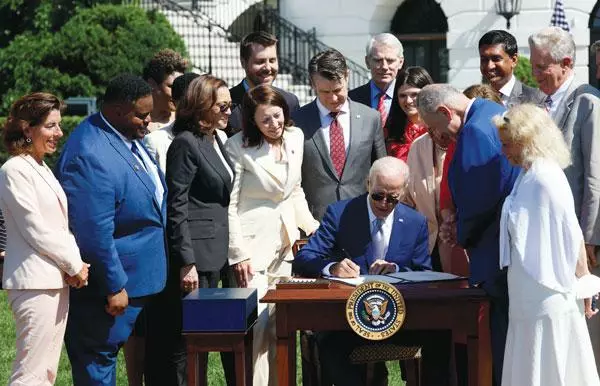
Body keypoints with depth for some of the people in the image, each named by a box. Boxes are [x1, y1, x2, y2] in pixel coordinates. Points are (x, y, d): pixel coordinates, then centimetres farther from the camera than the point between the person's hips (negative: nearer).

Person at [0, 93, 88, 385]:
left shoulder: (42, 170, 17)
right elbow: (36, 230, -13)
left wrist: (75, 264, 0)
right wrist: (75, 265, -7)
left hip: (57, 281, 9)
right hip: (34, 282, -9)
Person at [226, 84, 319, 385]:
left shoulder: (295, 137, 7)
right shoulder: (238, 147, -12)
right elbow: (229, 205, -11)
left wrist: (310, 225, 9)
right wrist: (238, 254, -15)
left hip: (283, 243, 6)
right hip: (252, 245, -6)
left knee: (279, 323, 6)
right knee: (258, 322, -11)